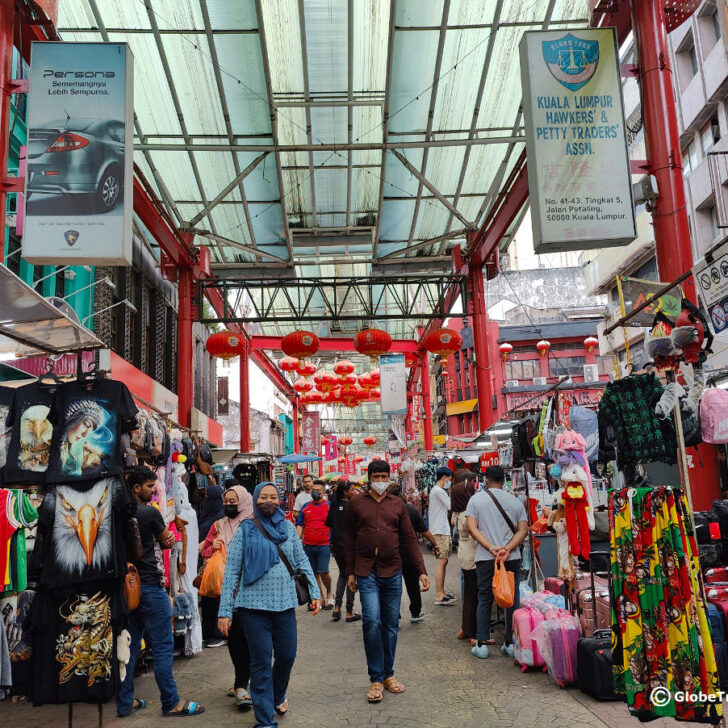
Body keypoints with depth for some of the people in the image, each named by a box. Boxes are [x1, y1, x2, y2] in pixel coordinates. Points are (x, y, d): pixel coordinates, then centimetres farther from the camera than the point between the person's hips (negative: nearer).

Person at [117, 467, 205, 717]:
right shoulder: (150, 513, -15)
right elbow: (168, 541, -3)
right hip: (150, 586, -8)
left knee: (130, 645, 14)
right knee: (162, 646, 0)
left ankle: (124, 702, 20)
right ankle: (171, 703, 7)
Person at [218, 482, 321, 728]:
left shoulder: (288, 527, 7)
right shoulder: (245, 530, -2)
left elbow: (301, 561, 12)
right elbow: (231, 571, -3)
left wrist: (314, 592, 4)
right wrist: (225, 611, -6)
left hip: (285, 604, 3)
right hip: (254, 605, -3)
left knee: (287, 656, 11)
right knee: (261, 662, 3)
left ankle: (278, 696, 40)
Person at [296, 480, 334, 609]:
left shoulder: (329, 506, 3)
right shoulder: (306, 506, 11)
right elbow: (300, 525, 13)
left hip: (324, 545, -3)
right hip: (308, 545, 3)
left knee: (323, 572, -10)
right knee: (314, 573, 8)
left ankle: (329, 594, 14)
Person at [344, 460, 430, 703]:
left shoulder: (397, 504, 8)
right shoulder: (357, 503, 3)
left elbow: (409, 539, 8)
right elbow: (349, 539, 7)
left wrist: (422, 571, 2)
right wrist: (350, 572, 3)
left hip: (392, 572, 2)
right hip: (366, 572, -2)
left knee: (391, 625, 9)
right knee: (372, 622, -12)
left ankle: (388, 674, 24)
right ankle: (376, 679, 1)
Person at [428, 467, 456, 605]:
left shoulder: (437, 490, 19)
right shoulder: (438, 491, -13)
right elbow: (451, 506, -13)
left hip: (444, 530, 10)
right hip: (440, 531, -10)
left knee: (444, 562, 12)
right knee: (442, 562, -11)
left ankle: (442, 592, 18)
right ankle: (439, 596, -10)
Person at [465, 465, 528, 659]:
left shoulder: (476, 499, 2)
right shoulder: (515, 501, 7)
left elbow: (472, 527, -8)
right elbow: (523, 530, -2)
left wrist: (491, 548, -13)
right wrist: (507, 549, -12)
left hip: (485, 558, -1)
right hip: (512, 558, 1)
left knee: (484, 600, 8)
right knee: (512, 600, 10)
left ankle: (482, 644, 8)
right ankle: (511, 643, 14)